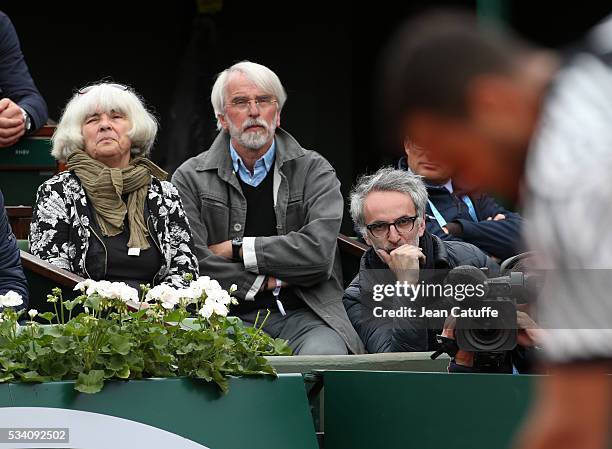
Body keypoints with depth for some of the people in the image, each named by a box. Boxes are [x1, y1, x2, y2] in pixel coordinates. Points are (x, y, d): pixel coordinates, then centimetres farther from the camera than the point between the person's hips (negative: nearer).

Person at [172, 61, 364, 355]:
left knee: (323, 354, -35)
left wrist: (237, 249, -4)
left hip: (305, 316, 0)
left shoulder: (314, 171, 11)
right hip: (230, 317, 0)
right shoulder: (190, 179, 10)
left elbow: (319, 251, -6)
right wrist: (268, 280, -6)